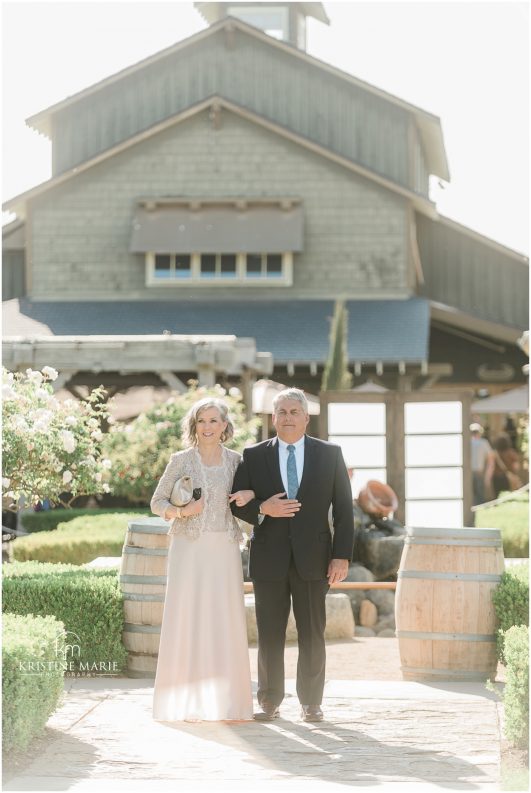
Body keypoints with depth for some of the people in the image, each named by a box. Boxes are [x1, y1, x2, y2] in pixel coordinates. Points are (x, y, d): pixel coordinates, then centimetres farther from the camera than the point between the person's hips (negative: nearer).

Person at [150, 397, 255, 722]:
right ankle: (186, 703, 1)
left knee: (226, 621, 1)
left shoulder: (236, 461, 8)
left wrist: (250, 494, -3)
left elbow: (261, 486, 19)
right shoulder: (181, 461, 3)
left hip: (225, 549, 2)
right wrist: (182, 511, -12)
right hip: (189, 547, -2)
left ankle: (226, 702, 6)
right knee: (186, 618, -3)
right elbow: (157, 501, 7)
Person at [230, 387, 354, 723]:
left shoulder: (330, 454, 5)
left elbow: (344, 508, 3)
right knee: (269, 635, 3)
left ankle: (311, 702, 11)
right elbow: (238, 503, 6)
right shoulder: (254, 456, 6)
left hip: (313, 557, 0)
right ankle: (270, 701, 11)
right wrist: (262, 509, -16)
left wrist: (342, 555, -5)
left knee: (312, 635, 3)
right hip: (269, 559, 1)